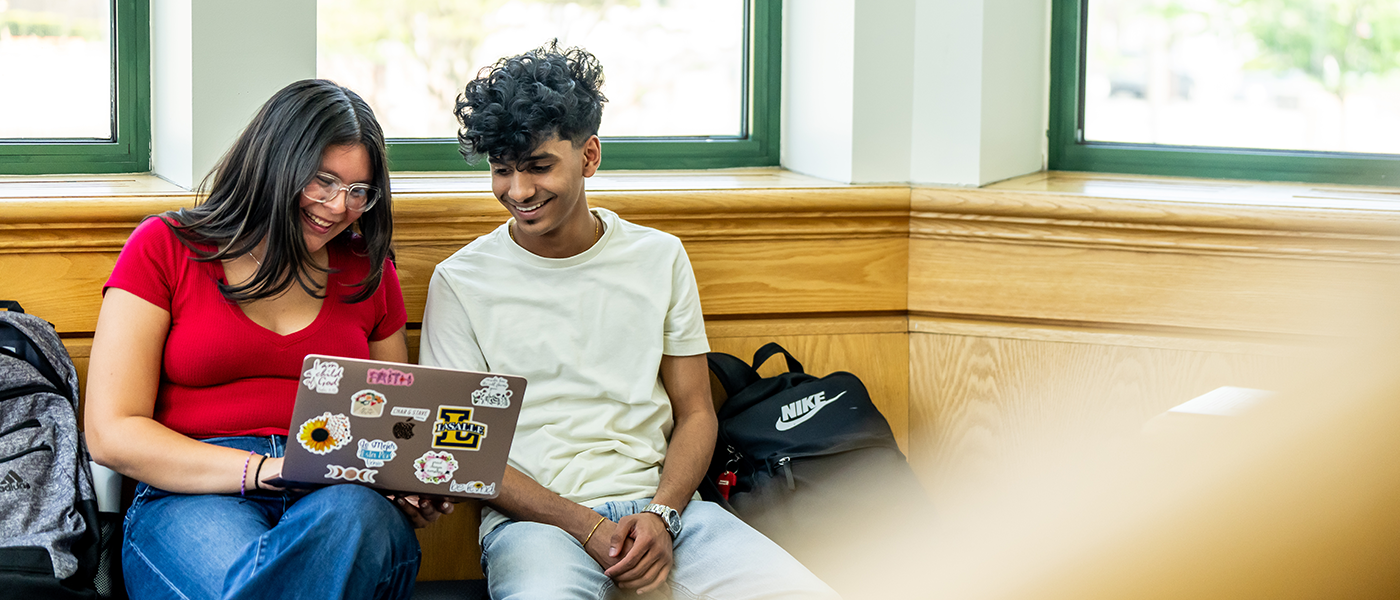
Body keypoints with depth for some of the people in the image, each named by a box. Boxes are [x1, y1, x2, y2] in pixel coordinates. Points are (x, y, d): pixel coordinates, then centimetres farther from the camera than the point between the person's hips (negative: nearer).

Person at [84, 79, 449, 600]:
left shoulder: (368, 271, 19)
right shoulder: (166, 248, 8)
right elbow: (111, 433, -1)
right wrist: (262, 470, -14)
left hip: (340, 497, 4)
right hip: (190, 499, -4)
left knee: (355, 516, -37)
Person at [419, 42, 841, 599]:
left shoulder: (659, 257, 13)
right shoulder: (461, 282, 5)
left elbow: (695, 413, 14)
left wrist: (662, 515, -7)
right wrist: (587, 528, -12)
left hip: (662, 503, 4)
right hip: (534, 518, -4)